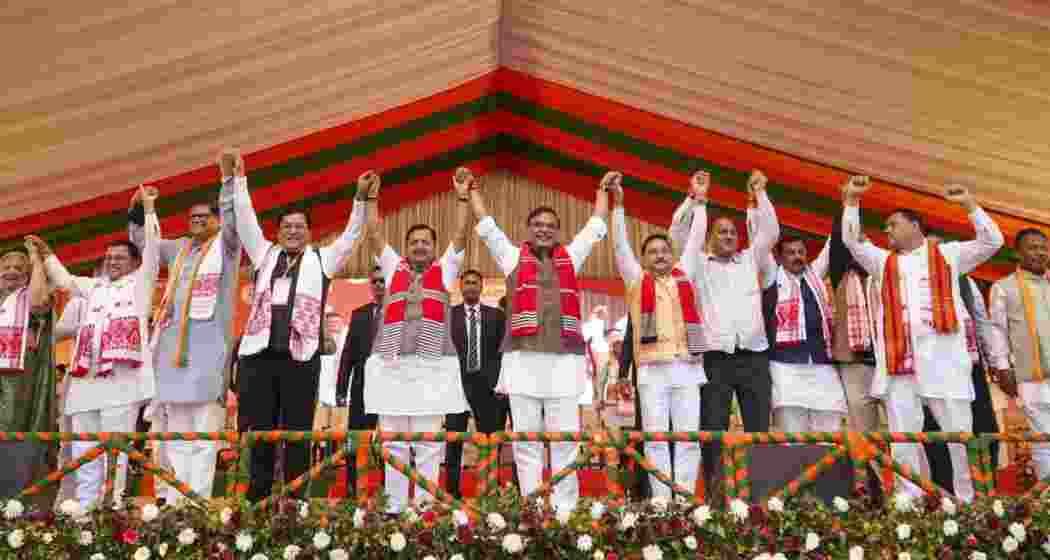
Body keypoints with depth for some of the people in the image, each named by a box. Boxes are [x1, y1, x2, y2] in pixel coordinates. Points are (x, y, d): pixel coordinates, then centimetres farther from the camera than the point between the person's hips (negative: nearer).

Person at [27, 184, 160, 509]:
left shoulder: (140, 282, 11)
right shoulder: (94, 287, 27)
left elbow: (152, 249, 1)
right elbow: (64, 280, 39)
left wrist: (148, 209, -3)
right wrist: (46, 254, 33)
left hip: (122, 376, -6)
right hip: (87, 377, 7)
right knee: (84, 447, 7)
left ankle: (113, 505, -4)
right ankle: (85, 507, 14)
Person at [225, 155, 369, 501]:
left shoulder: (322, 260, 12)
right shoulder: (265, 254, 17)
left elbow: (351, 235, 4)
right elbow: (244, 219, 14)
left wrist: (361, 198, -7)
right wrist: (237, 180, 9)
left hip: (300, 357, -2)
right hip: (260, 354, 2)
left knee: (297, 433, 4)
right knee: (259, 431, 6)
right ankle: (257, 497, 16)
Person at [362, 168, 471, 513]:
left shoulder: (445, 269, 14)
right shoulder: (392, 268, 17)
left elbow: (461, 234, 7)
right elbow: (374, 235, 13)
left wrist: (462, 196, 1)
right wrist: (371, 198, 7)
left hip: (433, 366, -1)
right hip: (391, 365, 2)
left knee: (429, 443, 2)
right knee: (393, 442, 6)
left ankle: (425, 508, 8)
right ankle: (394, 508, 13)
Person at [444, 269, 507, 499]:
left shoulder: (495, 315, 9)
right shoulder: (448, 314, 7)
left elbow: (503, 349, 6)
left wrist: (497, 380, -4)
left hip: (486, 383, 1)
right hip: (457, 382, -1)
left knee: (490, 436, 0)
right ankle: (452, 487, 7)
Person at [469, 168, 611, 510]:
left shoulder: (570, 257, 16)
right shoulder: (513, 256, 13)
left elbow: (596, 226, 24)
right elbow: (486, 224, 17)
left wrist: (602, 190, 32)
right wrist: (472, 189, 23)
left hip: (565, 359, 1)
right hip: (522, 358, 0)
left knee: (565, 439, 1)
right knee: (526, 440, 3)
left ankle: (566, 509, 8)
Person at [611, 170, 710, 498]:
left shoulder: (684, 275, 16)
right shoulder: (636, 279, 12)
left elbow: (696, 239, 18)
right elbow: (620, 244, 9)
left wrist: (700, 201, 17)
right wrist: (618, 203, 4)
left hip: (687, 366, 1)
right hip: (652, 369, -1)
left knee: (688, 437, 1)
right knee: (655, 438, 0)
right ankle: (661, 502, 4)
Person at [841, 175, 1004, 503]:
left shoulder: (948, 255, 14)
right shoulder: (882, 261, 20)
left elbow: (993, 241, 6)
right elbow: (851, 240, 12)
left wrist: (969, 204, -1)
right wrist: (852, 199, 5)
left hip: (943, 356, -2)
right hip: (900, 358, 2)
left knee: (960, 432, 1)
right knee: (903, 437, 3)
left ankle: (970, 501, 11)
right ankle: (911, 501, 10)